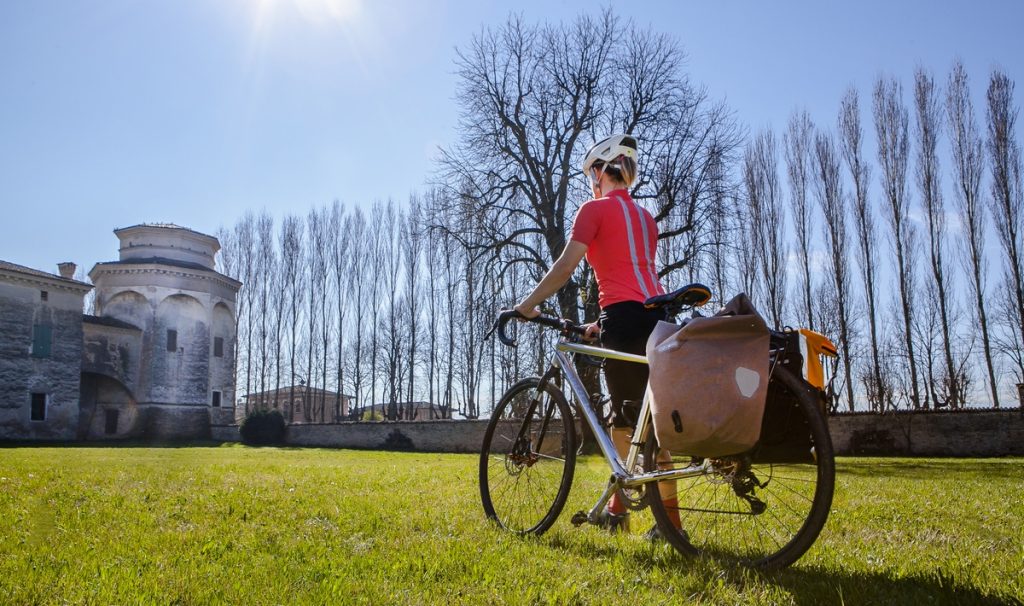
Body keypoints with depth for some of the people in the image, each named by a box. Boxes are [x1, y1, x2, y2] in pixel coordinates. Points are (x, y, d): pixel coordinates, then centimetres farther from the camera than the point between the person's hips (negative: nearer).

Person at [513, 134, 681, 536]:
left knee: (631, 418, -3)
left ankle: (670, 516, -1)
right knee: (630, 415, 13)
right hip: (656, 314, 8)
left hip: (625, 317, -8)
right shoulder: (644, 216, 24)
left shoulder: (595, 208, 1)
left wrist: (528, 304, -1)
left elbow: (566, 265, -7)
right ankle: (619, 505, 20)